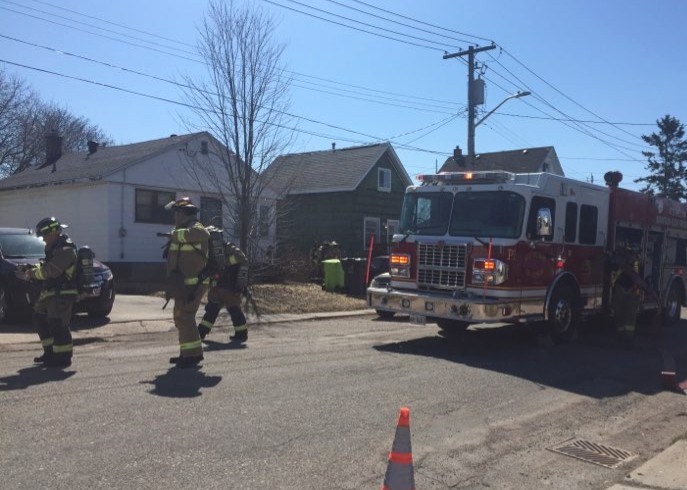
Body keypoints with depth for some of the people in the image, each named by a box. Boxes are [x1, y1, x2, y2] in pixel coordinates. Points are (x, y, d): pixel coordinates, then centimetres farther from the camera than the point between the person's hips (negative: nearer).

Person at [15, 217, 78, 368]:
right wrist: (31, 270, 2)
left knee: (58, 325, -9)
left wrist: (30, 274, -14)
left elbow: (51, 270, -24)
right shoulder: (54, 248, 16)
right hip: (50, 293, 11)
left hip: (62, 294, -11)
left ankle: (63, 358, 0)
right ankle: (50, 353, 26)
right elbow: (46, 266, 19)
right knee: (40, 319, 17)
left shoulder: (66, 249, -18)